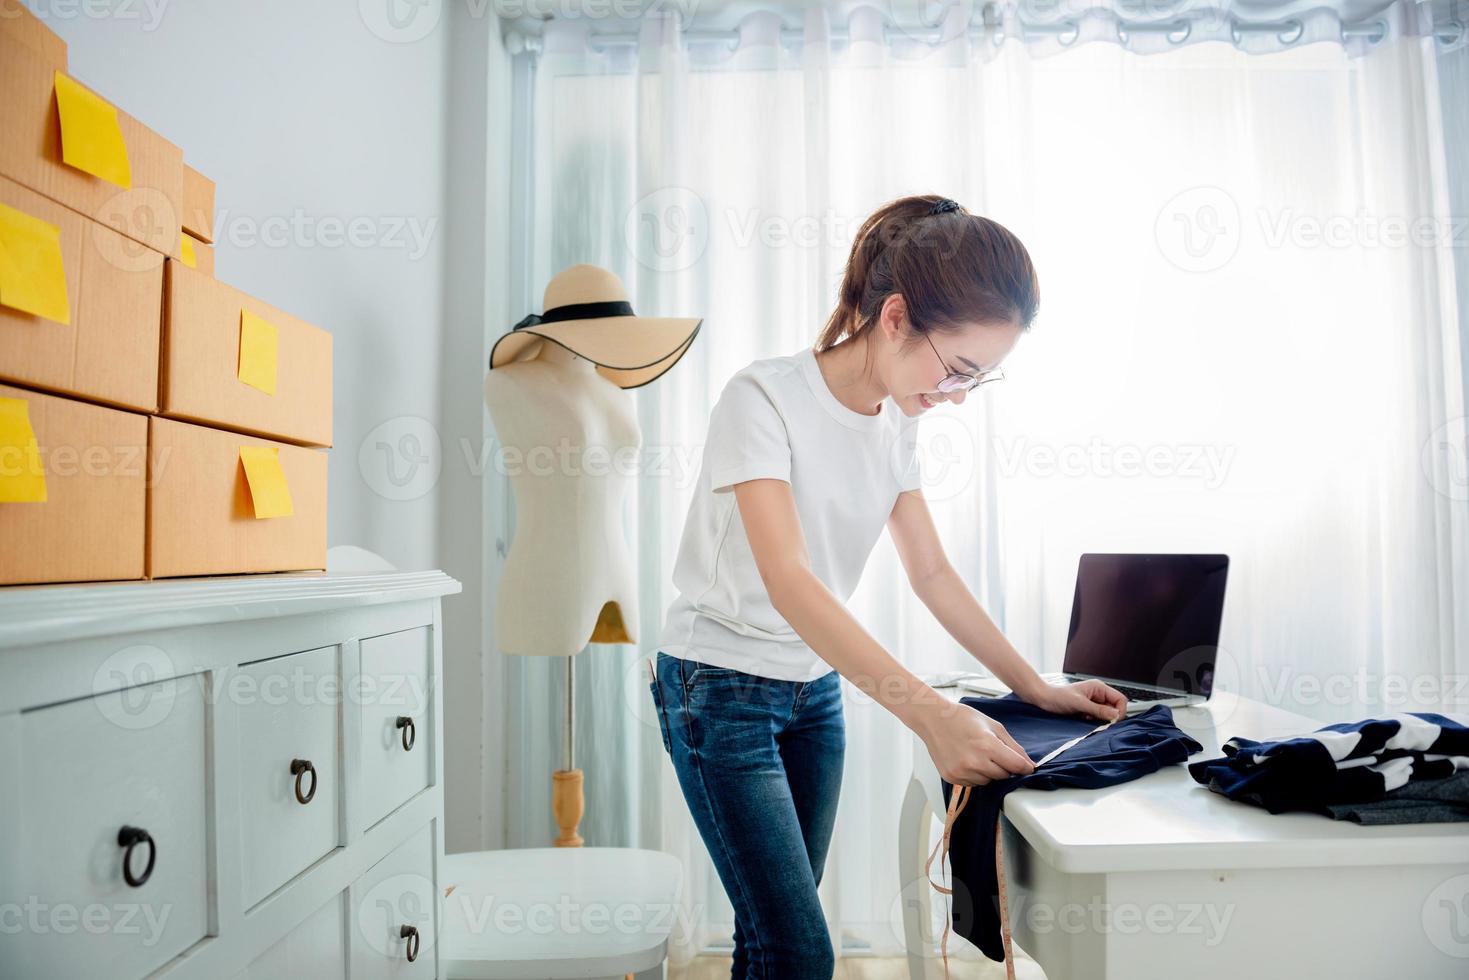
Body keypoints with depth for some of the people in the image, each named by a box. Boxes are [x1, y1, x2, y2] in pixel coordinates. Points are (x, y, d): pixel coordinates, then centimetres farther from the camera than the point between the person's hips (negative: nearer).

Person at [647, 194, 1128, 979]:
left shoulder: (894, 423, 2)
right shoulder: (764, 398, -20)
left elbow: (933, 574, 8)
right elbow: (787, 582, -31)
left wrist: (1037, 689, 3)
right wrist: (931, 714, -38)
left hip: (816, 688, 6)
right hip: (721, 690, -6)